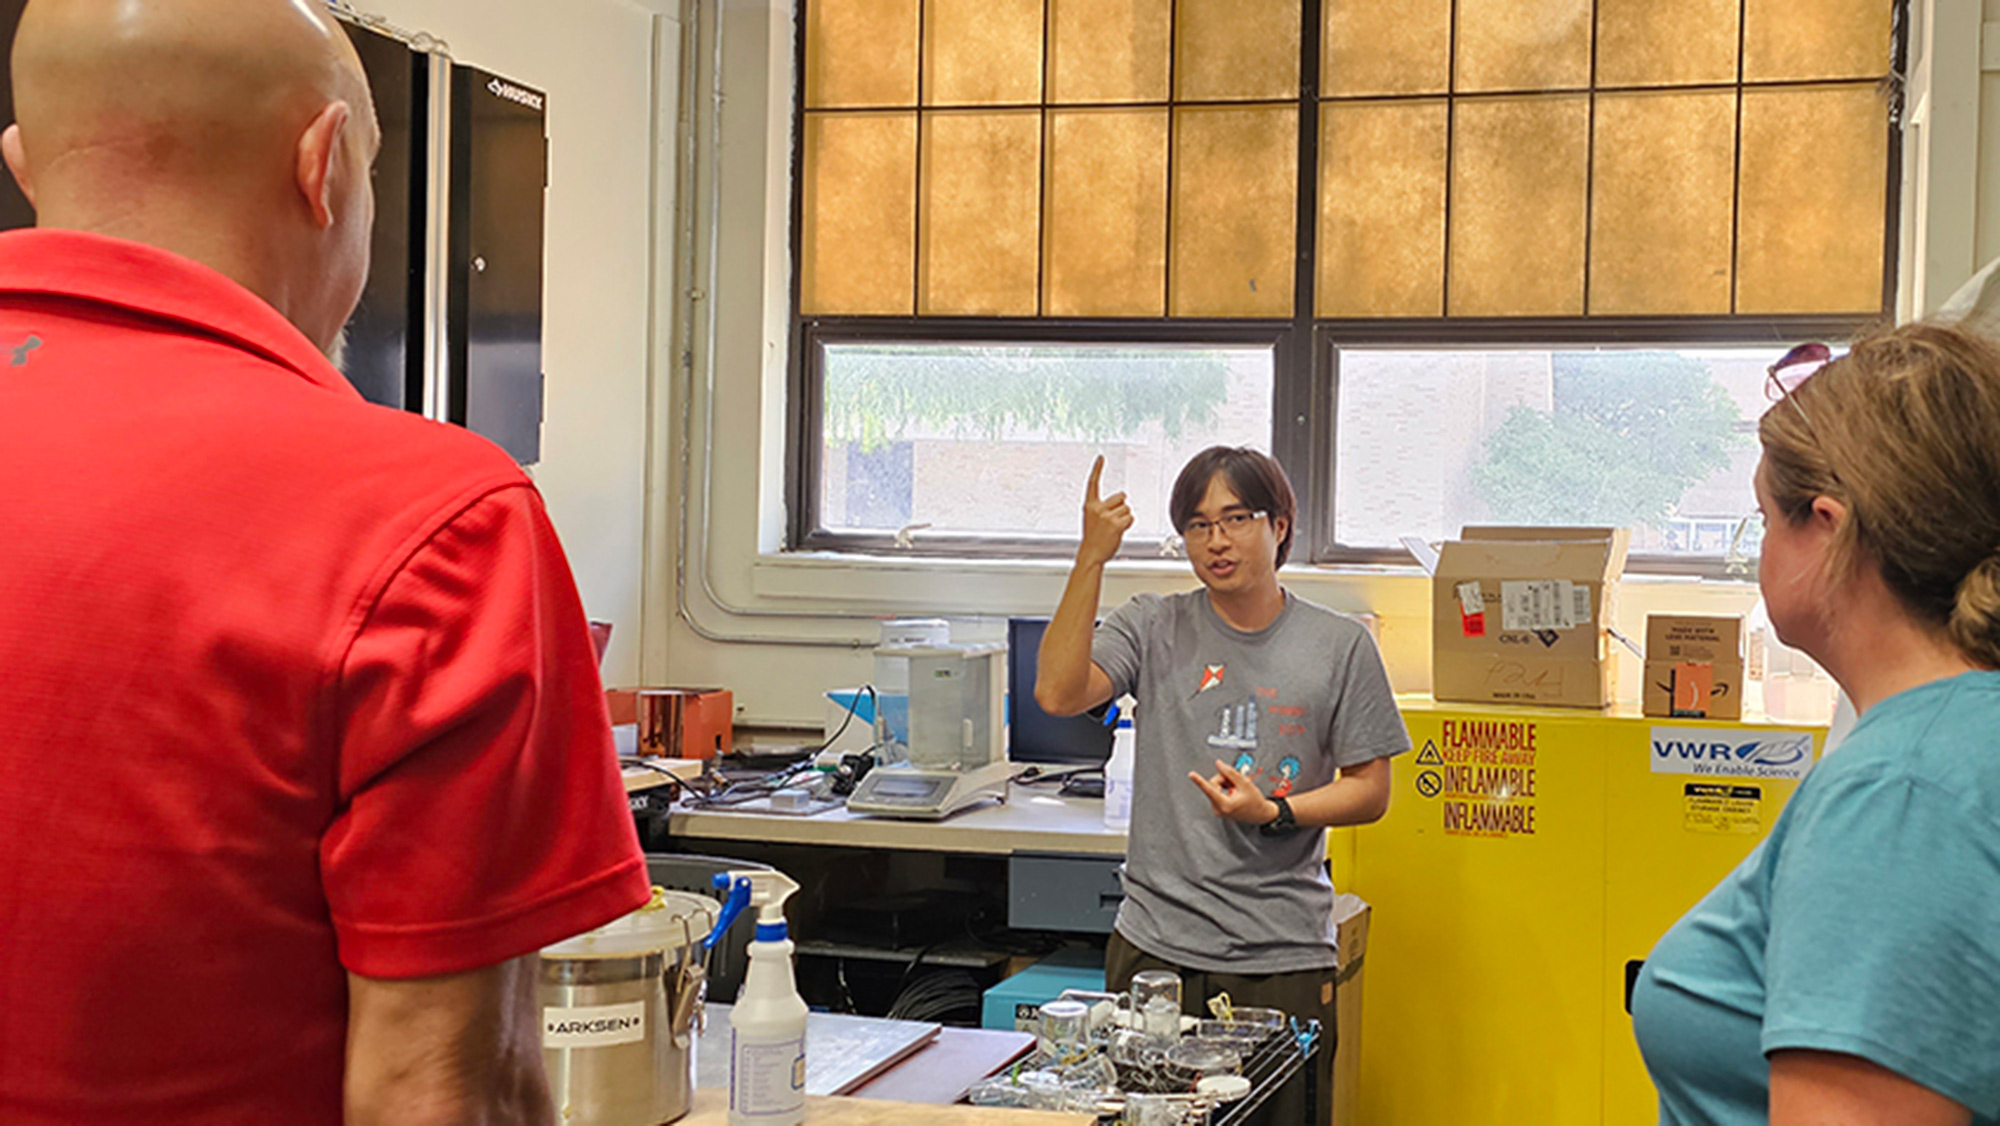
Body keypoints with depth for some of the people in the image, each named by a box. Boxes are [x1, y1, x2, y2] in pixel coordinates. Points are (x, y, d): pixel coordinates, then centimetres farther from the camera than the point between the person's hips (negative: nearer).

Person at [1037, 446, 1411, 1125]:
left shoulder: (1340, 647, 3)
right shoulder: (1153, 630, 4)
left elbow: (1369, 791, 5)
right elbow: (1058, 695, -12)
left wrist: (1273, 813, -12)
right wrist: (1092, 560, -16)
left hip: (1285, 957, 0)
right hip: (1156, 947, 1)